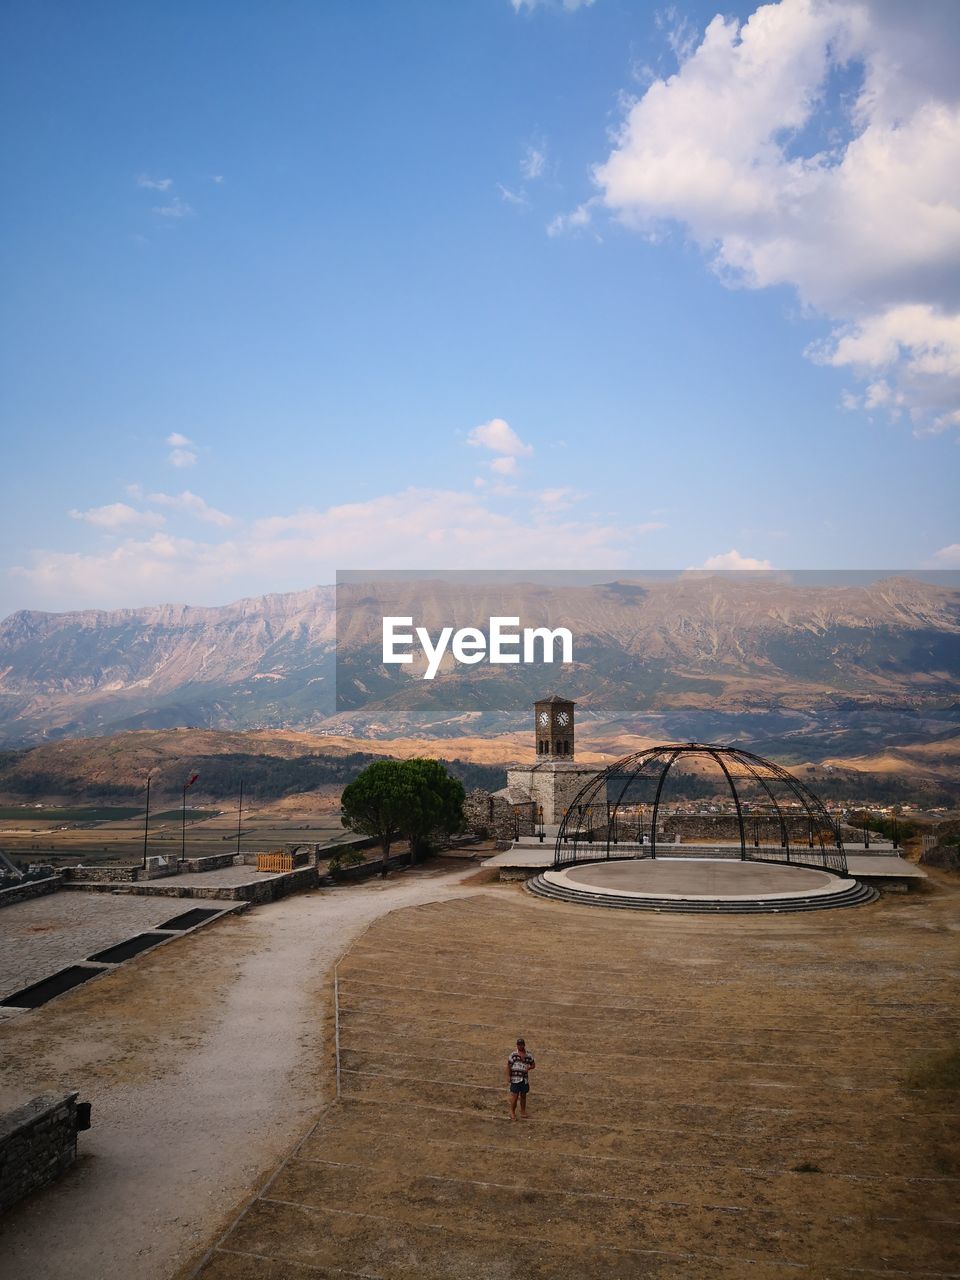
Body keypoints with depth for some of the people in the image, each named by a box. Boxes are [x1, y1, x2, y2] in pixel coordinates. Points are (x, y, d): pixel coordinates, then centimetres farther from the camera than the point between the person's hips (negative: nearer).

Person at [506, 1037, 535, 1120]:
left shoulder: (529, 1055, 5)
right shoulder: (513, 1054, -4)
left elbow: (533, 1065, 14)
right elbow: (508, 1066, -2)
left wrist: (529, 1068, -8)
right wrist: (508, 1076, -9)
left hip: (525, 1079, 3)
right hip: (515, 1079, -3)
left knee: (523, 1096, 12)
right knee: (514, 1096, -5)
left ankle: (523, 1112, 26)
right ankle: (512, 1112, 9)